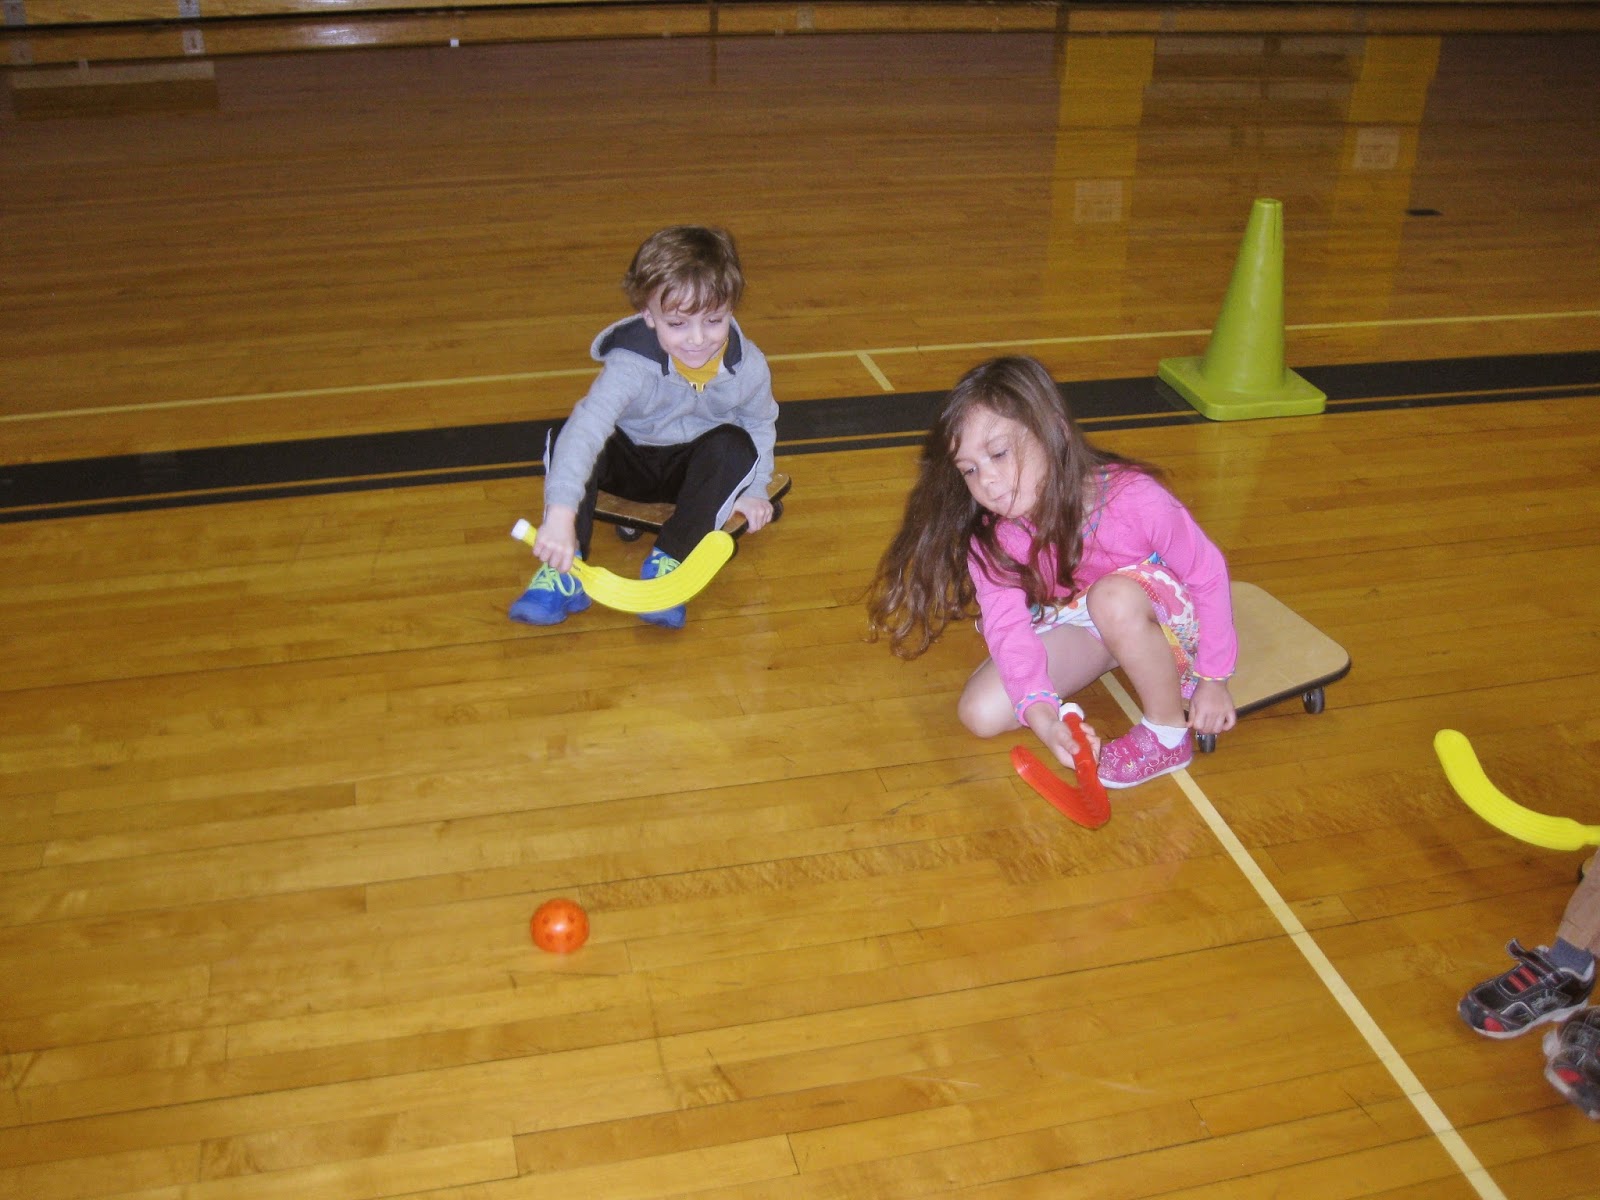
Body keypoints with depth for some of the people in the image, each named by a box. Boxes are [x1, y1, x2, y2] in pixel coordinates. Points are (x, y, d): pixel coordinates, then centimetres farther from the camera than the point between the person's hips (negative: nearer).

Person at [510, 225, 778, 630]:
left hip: (695, 469, 2)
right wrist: (560, 515, -61)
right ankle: (565, 569, -28)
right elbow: (586, 428, -48)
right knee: (572, 439, -30)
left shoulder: (749, 366, -20)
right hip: (627, 460, -2)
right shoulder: (631, 364, -33)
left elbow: (760, 423, 3)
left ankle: (668, 561, -29)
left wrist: (754, 488, -7)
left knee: (733, 446, -30)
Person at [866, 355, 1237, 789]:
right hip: (1080, 626, 4)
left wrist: (1213, 679, -13)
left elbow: (1209, 572, -19)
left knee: (1113, 597, -39)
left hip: (1168, 614, -4)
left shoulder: (1134, 498, -31)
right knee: (980, 712, -11)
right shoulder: (989, 541, -19)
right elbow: (1009, 627, -28)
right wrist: (1039, 713, -46)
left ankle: (1169, 733, -15)